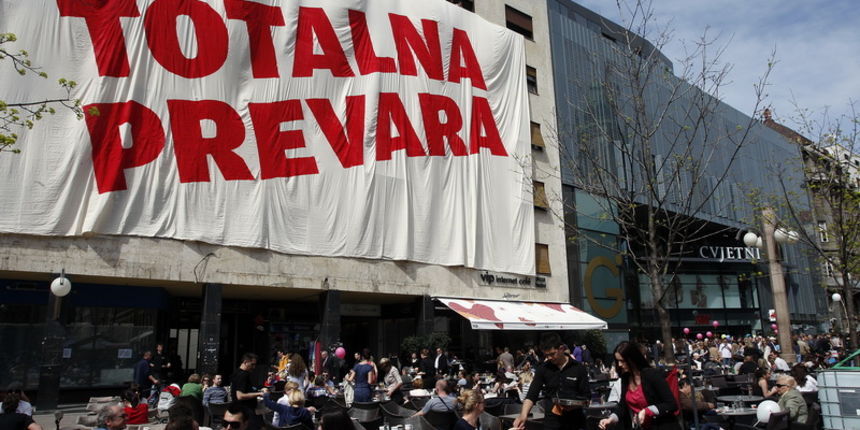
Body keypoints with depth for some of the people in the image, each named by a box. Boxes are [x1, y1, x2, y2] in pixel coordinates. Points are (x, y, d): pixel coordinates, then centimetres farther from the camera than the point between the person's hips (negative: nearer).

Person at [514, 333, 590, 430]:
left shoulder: (579, 368, -3)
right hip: (552, 422, 1)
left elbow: (587, 396, 2)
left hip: (575, 421, 0)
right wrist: (523, 415, -24)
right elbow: (532, 395, -7)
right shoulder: (543, 368, -1)